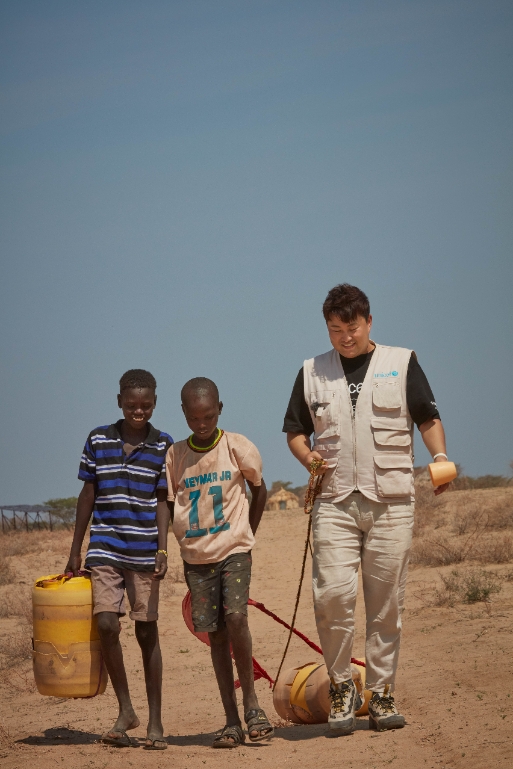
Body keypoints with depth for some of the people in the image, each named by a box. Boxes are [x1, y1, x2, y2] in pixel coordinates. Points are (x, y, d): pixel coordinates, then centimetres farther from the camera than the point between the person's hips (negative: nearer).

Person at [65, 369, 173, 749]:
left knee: (147, 631, 3)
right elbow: (88, 494, 11)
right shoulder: (99, 440, 6)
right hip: (105, 549, 1)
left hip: (144, 552, -1)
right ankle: (126, 711, 3)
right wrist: (76, 550, 11)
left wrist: (162, 550, -10)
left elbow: (163, 501, 1)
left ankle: (155, 721, 11)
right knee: (107, 624, -12)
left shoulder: (164, 445, 1)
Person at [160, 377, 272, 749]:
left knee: (235, 617, -21)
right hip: (196, 556, 2)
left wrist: (245, 535, 9)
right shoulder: (175, 455, 1)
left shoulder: (237, 446, -4)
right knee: (215, 634, 2)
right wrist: (187, 542, 3)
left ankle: (252, 703, -4)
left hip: (234, 550, -2)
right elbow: (170, 506, 10)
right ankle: (232, 722, 4)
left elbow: (259, 490, 9)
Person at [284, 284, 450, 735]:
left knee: (386, 602, 0)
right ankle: (341, 686, 3)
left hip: (391, 500, -1)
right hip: (335, 501, 1)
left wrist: (440, 456, -10)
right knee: (332, 595, -13)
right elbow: (295, 429, 18)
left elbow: (427, 417, 8)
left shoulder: (401, 363, 8)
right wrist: (307, 456, -3)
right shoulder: (312, 373, 12)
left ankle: (381, 693, 9)